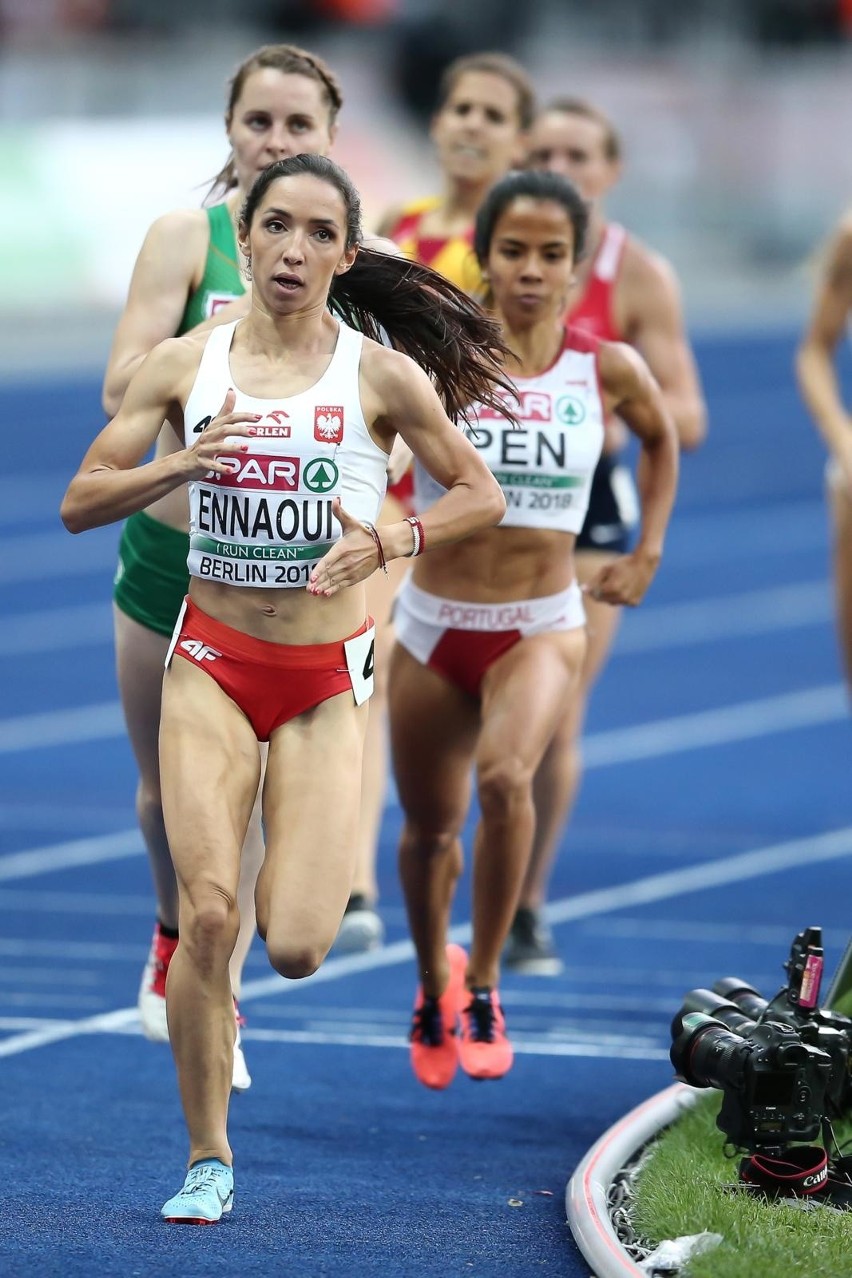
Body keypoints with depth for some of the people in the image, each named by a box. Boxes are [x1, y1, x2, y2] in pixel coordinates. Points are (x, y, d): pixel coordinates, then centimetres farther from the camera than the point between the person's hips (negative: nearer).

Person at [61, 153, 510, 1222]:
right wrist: (179, 466, -18)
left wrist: (389, 543, -13)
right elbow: (80, 504, 0)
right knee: (206, 915, -13)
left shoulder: (382, 375, -4)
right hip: (211, 661, 1)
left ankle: (309, 863, 28)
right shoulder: (184, 364, 0)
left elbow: (482, 496, 5)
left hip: (326, 679, -1)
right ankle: (208, 1157, 3)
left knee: (295, 948, -11)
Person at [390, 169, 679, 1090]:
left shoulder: (607, 371, -5)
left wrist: (647, 553, 13)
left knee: (505, 777, -30)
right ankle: (434, 979, 45)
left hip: (542, 628, -1)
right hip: (433, 628, 1)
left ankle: (483, 985, -13)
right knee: (428, 830, 13)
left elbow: (660, 436, 17)